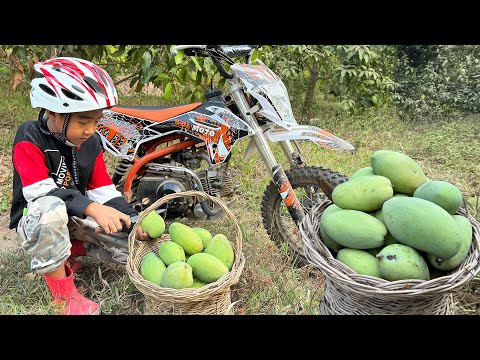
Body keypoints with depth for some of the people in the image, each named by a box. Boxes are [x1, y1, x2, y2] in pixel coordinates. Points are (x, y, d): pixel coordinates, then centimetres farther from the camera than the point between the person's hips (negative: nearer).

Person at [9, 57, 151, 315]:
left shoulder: (91, 142, -1)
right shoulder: (29, 139, -18)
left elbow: (104, 190, -3)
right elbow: (41, 192, -31)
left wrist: (133, 220, -18)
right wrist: (92, 208, -45)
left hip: (76, 218, 5)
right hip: (35, 219, -5)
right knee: (51, 209, -42)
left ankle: (71, 251, 11)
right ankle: (61, 291, -22)